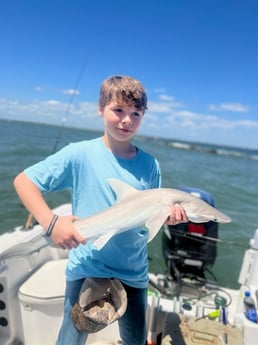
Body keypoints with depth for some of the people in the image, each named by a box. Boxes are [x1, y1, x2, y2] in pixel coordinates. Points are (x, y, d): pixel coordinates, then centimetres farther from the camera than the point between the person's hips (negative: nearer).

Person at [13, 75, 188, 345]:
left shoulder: (149, 165, -3)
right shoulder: (80, 154, -14)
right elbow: (23, 180, -11)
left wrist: (169, 214, -17)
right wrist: (50, 222, -25)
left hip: (134, 274, 4)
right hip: (86, 270, -3)